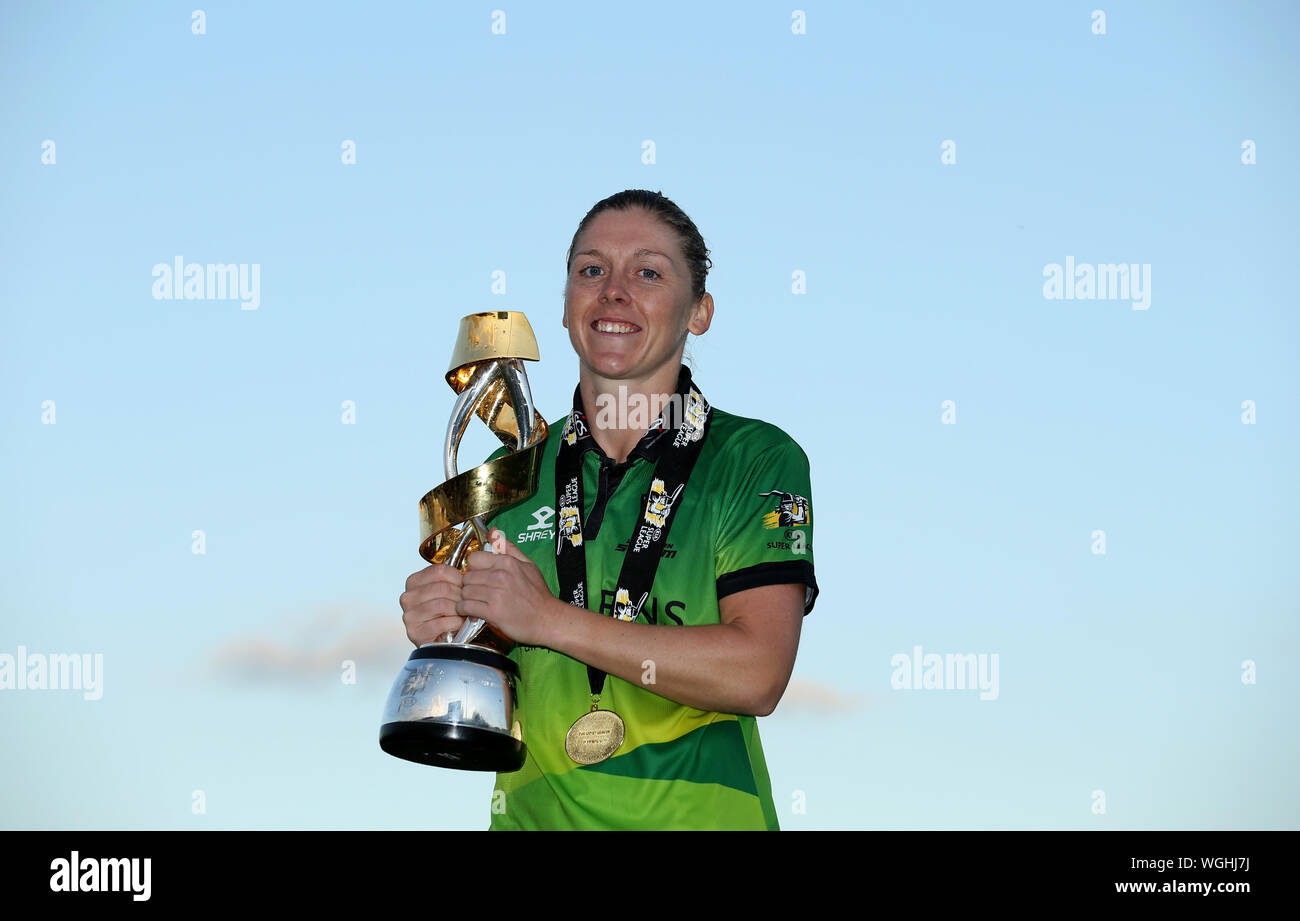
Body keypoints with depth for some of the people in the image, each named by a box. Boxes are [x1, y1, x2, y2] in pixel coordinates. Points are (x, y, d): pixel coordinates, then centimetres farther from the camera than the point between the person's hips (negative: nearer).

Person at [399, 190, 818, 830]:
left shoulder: (758, 459, -7)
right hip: (533, 816, 3)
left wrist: (550, 619, -19)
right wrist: (439, 637, -12)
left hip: (697, 820, -3)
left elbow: (755, 675, -19)